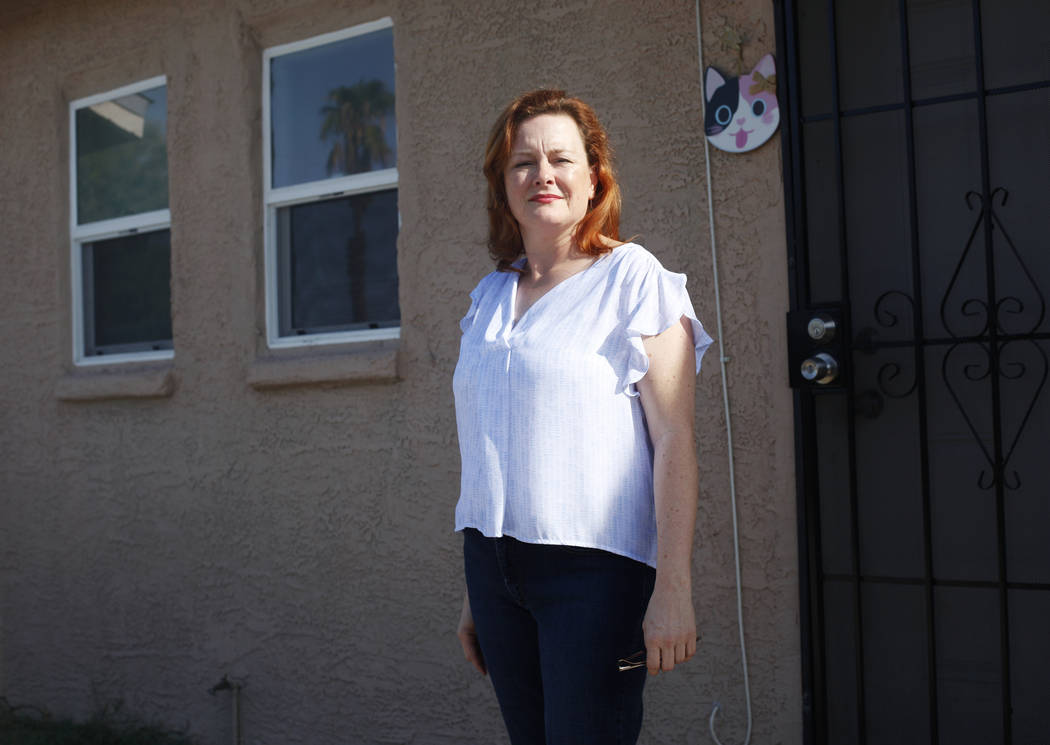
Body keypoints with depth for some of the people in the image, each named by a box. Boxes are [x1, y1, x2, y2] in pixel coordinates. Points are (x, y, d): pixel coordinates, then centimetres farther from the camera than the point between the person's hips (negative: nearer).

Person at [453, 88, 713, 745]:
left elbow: (675, 439, -10)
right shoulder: (489, 298, 14)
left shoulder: (634, 279, -3)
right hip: (494, 564, 5)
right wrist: (474, 594, 18)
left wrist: (673, 588, -17)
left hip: (594, 565, -5)